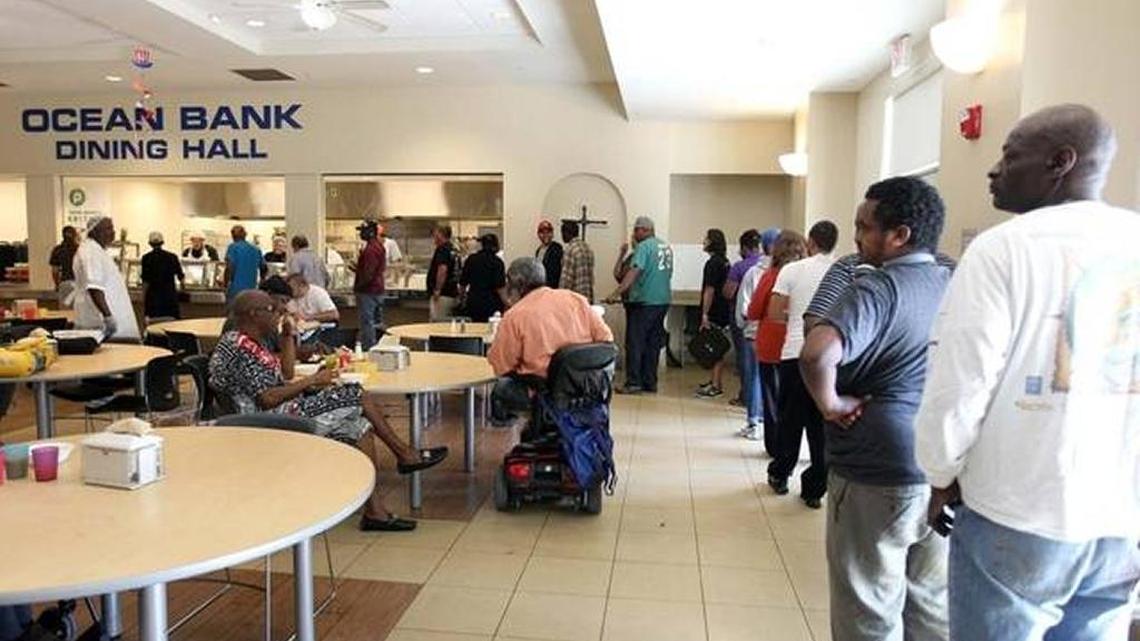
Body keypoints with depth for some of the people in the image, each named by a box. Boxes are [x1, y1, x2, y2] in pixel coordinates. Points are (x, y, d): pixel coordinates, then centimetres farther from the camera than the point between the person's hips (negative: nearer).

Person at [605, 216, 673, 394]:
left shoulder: (644, 246, -11)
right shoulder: (667, 247, 12)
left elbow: (634, 272, -22)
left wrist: (616, 294, -26)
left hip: (645, 301, -7)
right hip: (664, 301, 7)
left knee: (635, 343, -2)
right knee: (653, 343, 11)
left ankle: (633, 383, -3)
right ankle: (650, 383, 14)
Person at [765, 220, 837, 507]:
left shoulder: (793, 270, -2)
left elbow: (773, 313, -4)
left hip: (796, 354, -1)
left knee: (790, 419, 14)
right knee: (822, 424, 7)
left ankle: (779, 475, 27)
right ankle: (815, 489, 13)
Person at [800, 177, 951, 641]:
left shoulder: (878, 288, -16)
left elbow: (818, 352, -33)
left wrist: (829, 402, -17)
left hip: (878, 477, -7)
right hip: (944, 475, 7)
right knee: (933, 603, 20)